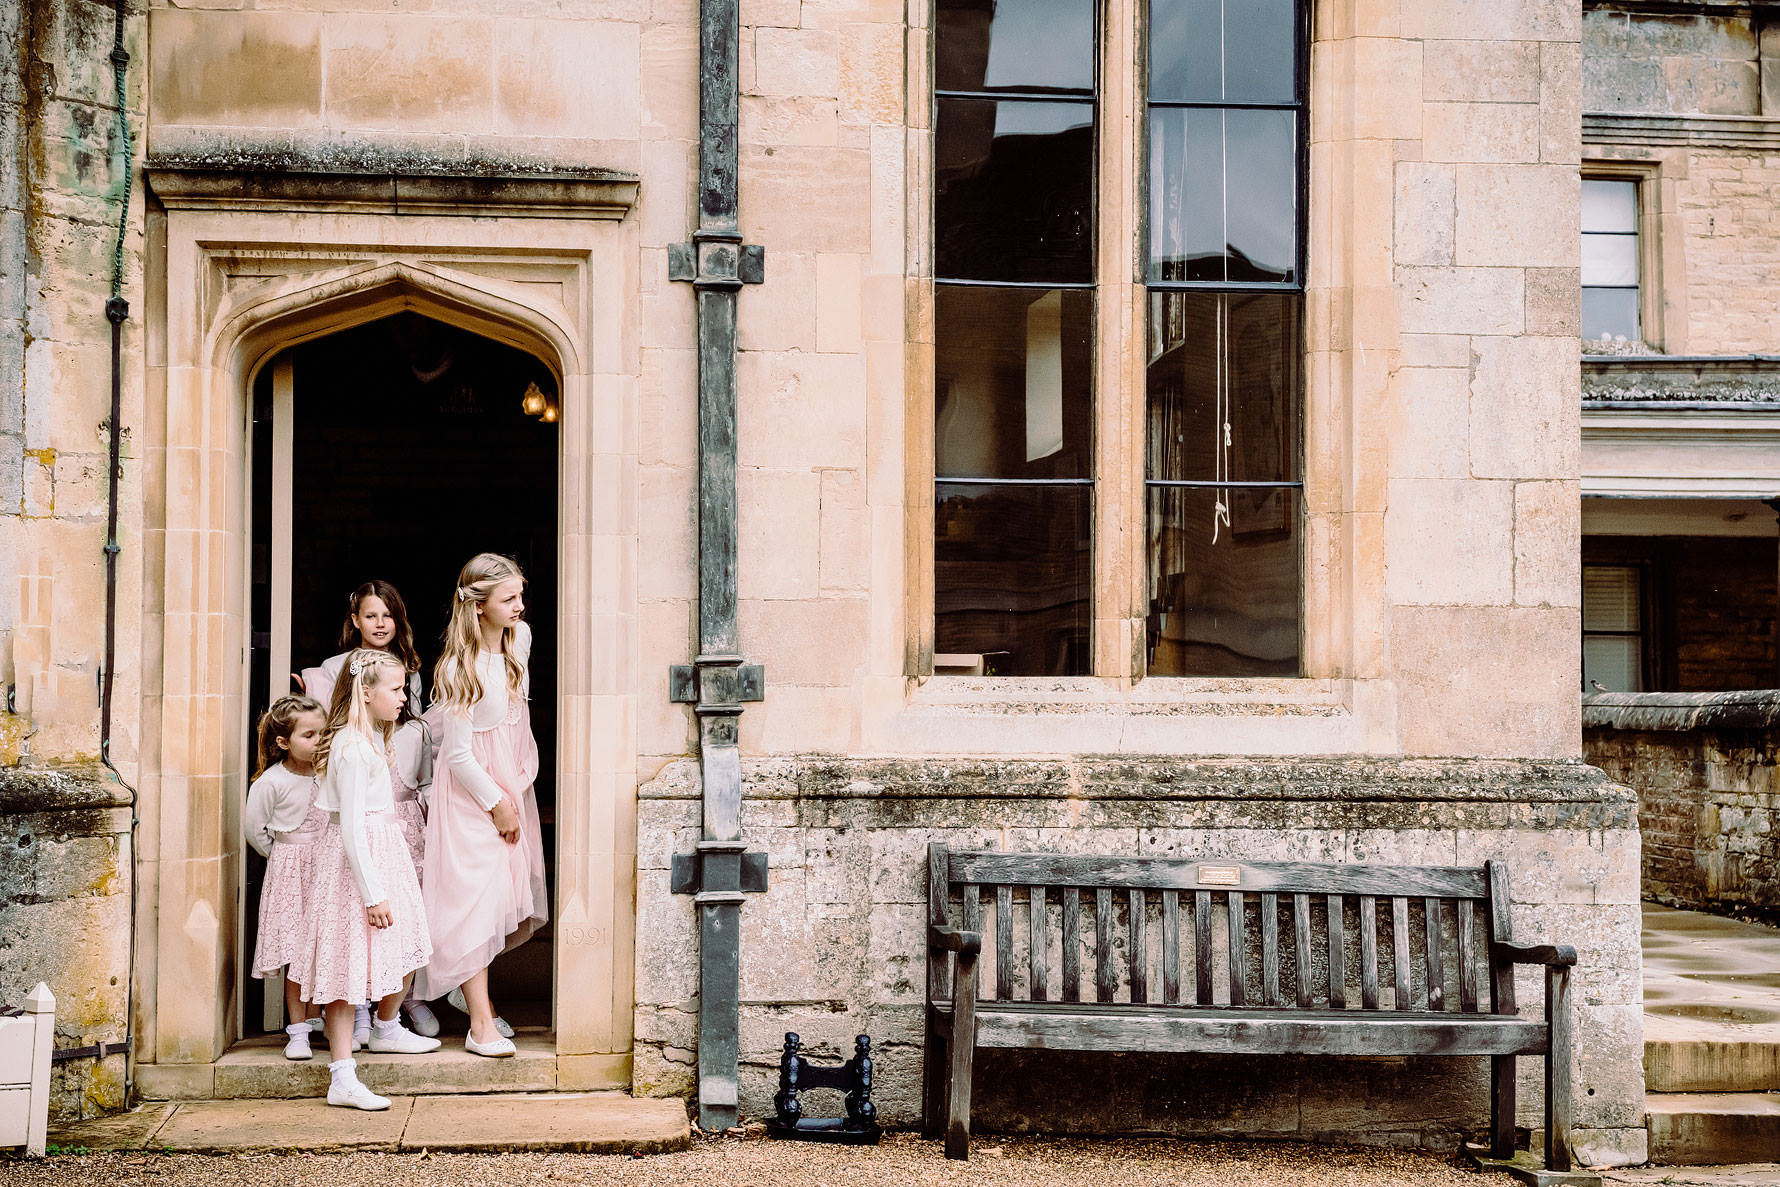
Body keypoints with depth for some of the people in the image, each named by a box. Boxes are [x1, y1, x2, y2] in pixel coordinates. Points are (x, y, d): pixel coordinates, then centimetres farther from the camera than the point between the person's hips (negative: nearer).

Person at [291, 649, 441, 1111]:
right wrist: (373, 893, -22)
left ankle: (387, 1028, 44)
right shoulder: (353, 748, -21)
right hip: (355, 863, -10)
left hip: (383, 848, 10)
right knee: (349, 965, -7)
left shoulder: (372, 738, 10)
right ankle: (342, 1078, -5)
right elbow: (352, 828, -23)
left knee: (404, 945, 19)